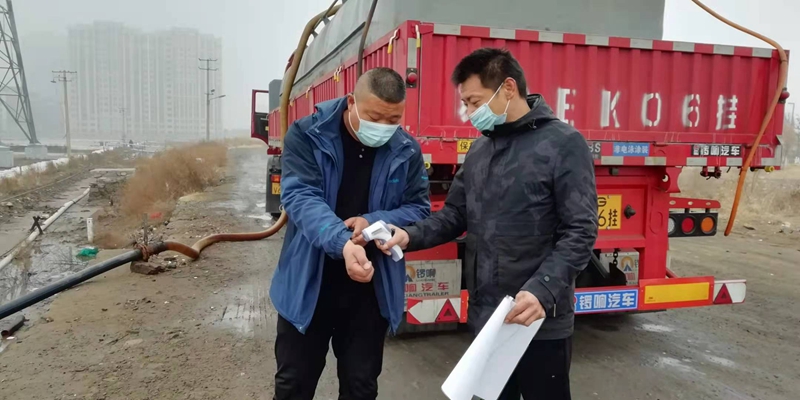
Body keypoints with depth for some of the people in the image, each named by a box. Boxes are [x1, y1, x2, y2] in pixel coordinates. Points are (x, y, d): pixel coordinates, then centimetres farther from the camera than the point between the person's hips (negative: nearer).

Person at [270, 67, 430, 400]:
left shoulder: (407, 151, -2)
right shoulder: (306, 135, -11)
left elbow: (419, 209, 1)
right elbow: (301, 197, -22)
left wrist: (374, 221, -21)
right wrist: (342, 244, -41)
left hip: (371, 287, 2)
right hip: (309, 283, -2)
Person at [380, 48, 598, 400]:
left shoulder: (563, 143, -10)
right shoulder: (479, 150, 10)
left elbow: (580, 232, -15)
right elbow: (454, 215, 11)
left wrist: (543, 290, -26)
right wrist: (410, 236, -6)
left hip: (542, 322, -6)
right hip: (484, 317, 6)